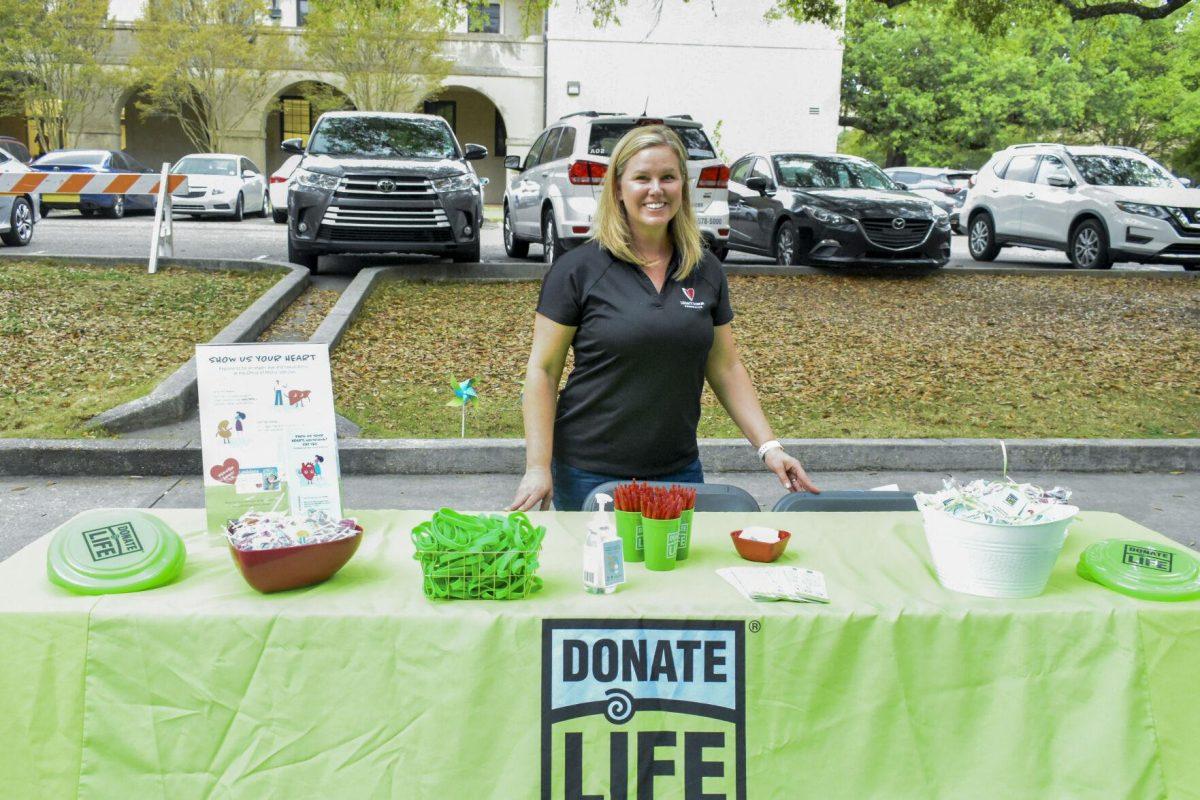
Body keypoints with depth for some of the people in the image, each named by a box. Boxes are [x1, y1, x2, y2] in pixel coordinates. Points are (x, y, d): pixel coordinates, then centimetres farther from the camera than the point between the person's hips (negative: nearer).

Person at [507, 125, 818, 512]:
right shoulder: (578, 269, -8)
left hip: (680, 470, 4)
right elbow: (542, 371, -7)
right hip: (589, 475, -3)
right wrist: (538, 468, -13)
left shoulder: (706, 271, 5)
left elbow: (726, 368, 10)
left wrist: (768, 447, 1)